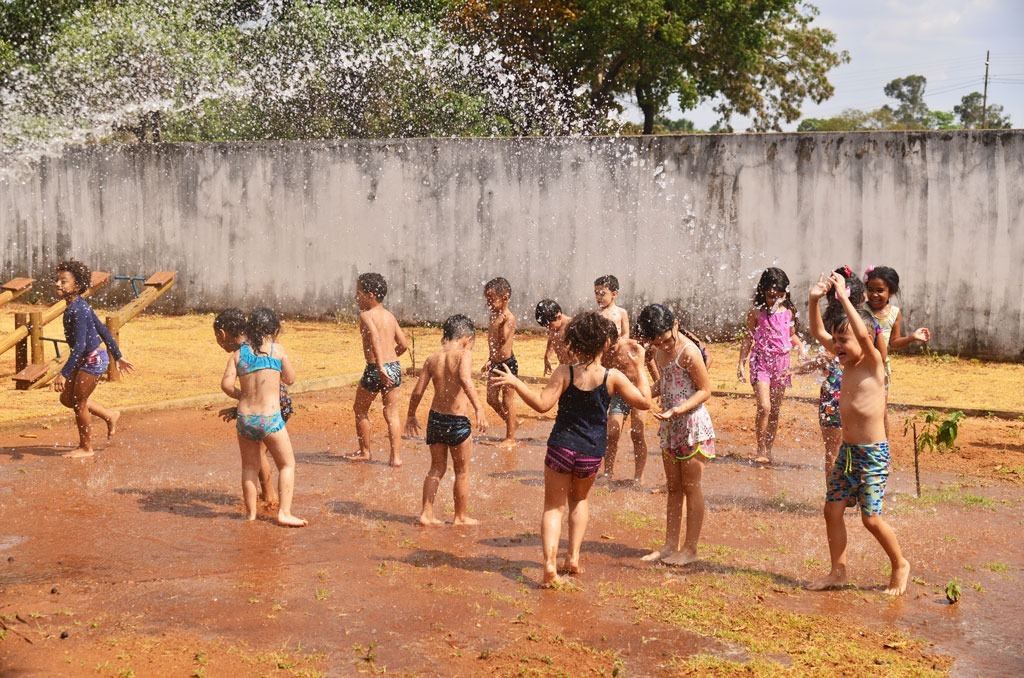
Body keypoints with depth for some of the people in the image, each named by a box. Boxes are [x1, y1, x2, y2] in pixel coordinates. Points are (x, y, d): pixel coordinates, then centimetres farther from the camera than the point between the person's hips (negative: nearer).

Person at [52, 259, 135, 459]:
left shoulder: (77, 310, -23)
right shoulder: (79, 305, 6)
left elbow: (80, 346, -29)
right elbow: (102, 330, 13)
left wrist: (64, 373, -31)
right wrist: (118, 357, 20)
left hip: (93, 360, -10)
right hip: (87, 360, 10)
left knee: (78, 403, 2)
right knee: (66, 398, 15)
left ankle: (86, 448, 17)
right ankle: (109, 415, 29)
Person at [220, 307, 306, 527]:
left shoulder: (238, 353, 4)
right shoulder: (278, 349, -2)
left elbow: (226, 384, -5)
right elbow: (290, 379, 8)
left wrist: (241, 395, 13)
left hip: (245, 418, 3)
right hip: (270, 418, -3)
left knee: (249, 467, 20)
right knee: (287, 465, 12)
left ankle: (251, 512, 26)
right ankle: (284, 512, 4)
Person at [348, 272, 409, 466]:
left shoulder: (366, 315, -9)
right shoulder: (389, 316, 12)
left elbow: (375, 338, -26)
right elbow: (403, 344, 14)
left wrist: (380, 367, -31)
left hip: (376, 369, -6)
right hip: (394, 367, 6)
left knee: (360, 409, 15)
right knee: (392, 413, 9)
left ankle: (364, 452, 24)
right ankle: (396, 456, 6)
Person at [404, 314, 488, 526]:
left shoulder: (432, 359, 5)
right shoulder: (464, 354, -10)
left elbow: (417, 392, 6)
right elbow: (465, 380, -29)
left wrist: (411, 416, 20)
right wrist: (479, 409, -34)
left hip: (435, 418, 5)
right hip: (457, 420, -5)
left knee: (437, 468, 18)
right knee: (462, 471, 12)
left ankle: (426, 514, 15)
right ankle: (461, 517, 22)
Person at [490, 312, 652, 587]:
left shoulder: (565, 373, -11)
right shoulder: (613, 377, -9)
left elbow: (542, 404, -15)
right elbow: (644, 402, -4)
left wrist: (515, 382, -8)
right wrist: (640, 367, 6)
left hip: (561, 447, -1)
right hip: (591, 454, 2)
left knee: (554, 506, 8)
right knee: (579, 499, 28)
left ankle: (550, 564, -10)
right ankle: (573, 557, 20)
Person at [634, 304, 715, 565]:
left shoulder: (688, 352, -19)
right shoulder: (659, 351, 5)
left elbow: (705, 390, -16)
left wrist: (677, 410, -26)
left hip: (693, 425, -8)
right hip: (670, 426, 8)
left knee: (691, 487, 0)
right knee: (673, 487, 13)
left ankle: (690, 548, 8)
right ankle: (671, 544, 21)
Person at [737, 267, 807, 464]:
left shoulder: (788, 312, 5)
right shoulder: (756, 313, -4)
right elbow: (748, 338, 3)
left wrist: (801, 348, 1)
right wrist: (741, 362, 0)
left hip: (782, 362, 4)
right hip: (761, 361, -4)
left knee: (775, 410, 8)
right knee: (764, 407, -15)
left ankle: (768, 450, 18)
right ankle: (761, 450, -4)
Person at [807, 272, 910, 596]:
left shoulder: (874, 363, -11)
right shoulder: (847, 363, 8)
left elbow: (863, 335, -30)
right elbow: (819, 333, 11)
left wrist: (843, 297, -27)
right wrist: (815, 300, -3)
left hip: (873, 453, -8)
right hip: (847, 450, 8)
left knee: (871, 517, -5)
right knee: (832, 508, 6)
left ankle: (900, 565, 16)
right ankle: (838, 571, 16)